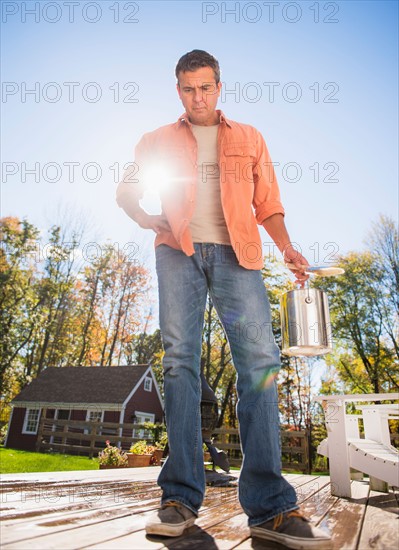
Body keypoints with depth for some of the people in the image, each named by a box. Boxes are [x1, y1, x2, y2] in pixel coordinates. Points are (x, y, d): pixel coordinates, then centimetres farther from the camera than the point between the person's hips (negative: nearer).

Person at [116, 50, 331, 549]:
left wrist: (287, 247, -1)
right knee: (180, 361, -7)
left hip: (235, 254, 0)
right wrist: (152, 222, 4)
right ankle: (180, 498, 1)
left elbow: (267, 204, 16)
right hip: (179, 253, 1)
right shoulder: (157, 142, 23)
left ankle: (270, 507, -8)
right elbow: (126, 193, 25)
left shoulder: (248, 139, 22)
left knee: (259, 360, -14)